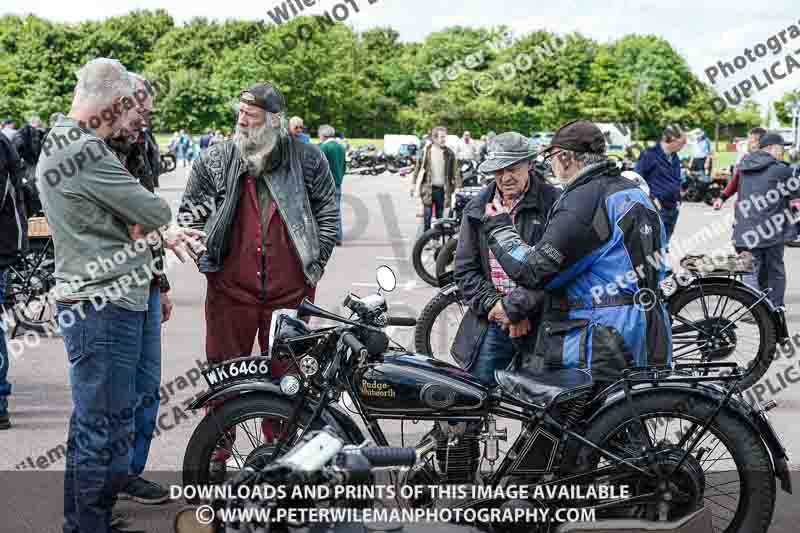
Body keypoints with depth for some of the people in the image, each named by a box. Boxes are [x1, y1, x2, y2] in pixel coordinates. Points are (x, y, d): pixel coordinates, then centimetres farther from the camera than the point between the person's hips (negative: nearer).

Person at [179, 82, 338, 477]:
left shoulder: (307, 159, 2)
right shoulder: (215, 159, 3)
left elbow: (328, 212, 8)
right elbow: (189, 209, 11)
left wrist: (315, 263, 3)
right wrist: (205, 256, 3)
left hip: (289, 291, 0)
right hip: (230, 289, 0)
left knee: (284, 375, 11)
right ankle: (216, 454, 19)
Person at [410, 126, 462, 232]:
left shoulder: (449, 153, 0)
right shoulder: (426, 151, -3)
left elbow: (455, 170, 2)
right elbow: (417, 167, 4)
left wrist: (457, 186, -3)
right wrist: (413, 184, 3)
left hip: (442, 189, 1)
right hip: (428, 188, -1)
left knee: (440, 216, 9)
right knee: (427, 215, 0)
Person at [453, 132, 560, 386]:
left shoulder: (553, 203, -5)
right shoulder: (477, 208, 11)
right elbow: (465, 268, 9)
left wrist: (516, 307, -17)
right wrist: (494, 306, -7)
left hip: (540, 324, -4)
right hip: (491, 323, 4)